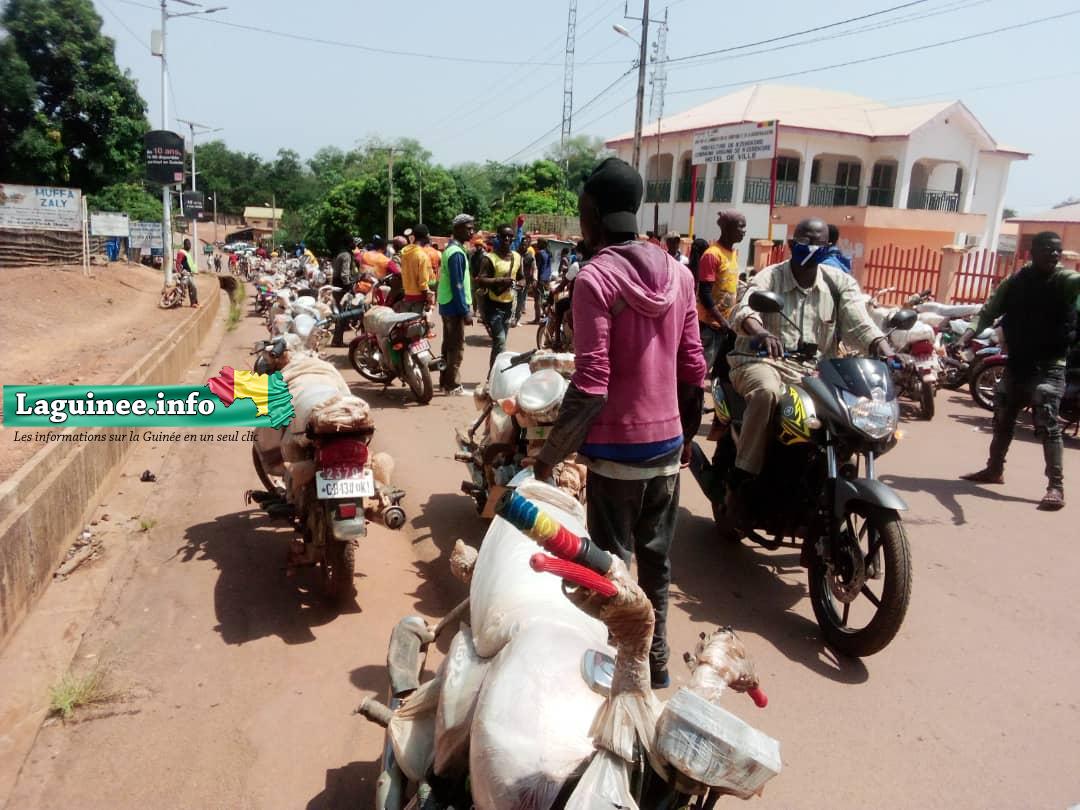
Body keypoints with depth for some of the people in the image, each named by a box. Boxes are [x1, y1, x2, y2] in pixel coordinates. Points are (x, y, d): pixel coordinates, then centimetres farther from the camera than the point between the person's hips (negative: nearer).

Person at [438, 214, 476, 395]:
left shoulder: (451, 248, 13)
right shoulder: (457, 253, -18)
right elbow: (457, 285, -22)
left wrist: (465, 307, 19)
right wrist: (465, 311, -21)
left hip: (448, 305, 10)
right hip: (455, 306, -10)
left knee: (449, 345, 15)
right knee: (456, 347, -4)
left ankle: (445, 382, 22)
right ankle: (453, 386, 2)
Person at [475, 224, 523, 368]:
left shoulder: (517, 257, 8)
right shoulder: (489, 258, -13)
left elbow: (520, 277, 23)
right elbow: (480, 281, -20)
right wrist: (501, 280, -29)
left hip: (508, 304, 7)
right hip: (493, 305, -7)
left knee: (499, 343, 14)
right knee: (500, 342, -15)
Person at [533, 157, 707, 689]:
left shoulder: (595, 278, -16)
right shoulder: (679, 274, 3)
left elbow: (591, 384, -20)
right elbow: (694, 369, 7)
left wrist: (550, 453, -10)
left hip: (617, 447, -6)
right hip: (667, 442, 6)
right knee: (656, 560, 18)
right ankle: (656, 661, 33)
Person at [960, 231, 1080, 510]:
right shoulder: (1014, 282, 3)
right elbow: (990, 311, 3)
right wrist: (972, 332, -16)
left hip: (1048, 365, -4)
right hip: (1017, 362, 5)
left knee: (1048, 424, -13)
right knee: (1002, 419, 16)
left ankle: (1056, 485, -9)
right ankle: (994, 469, 33)